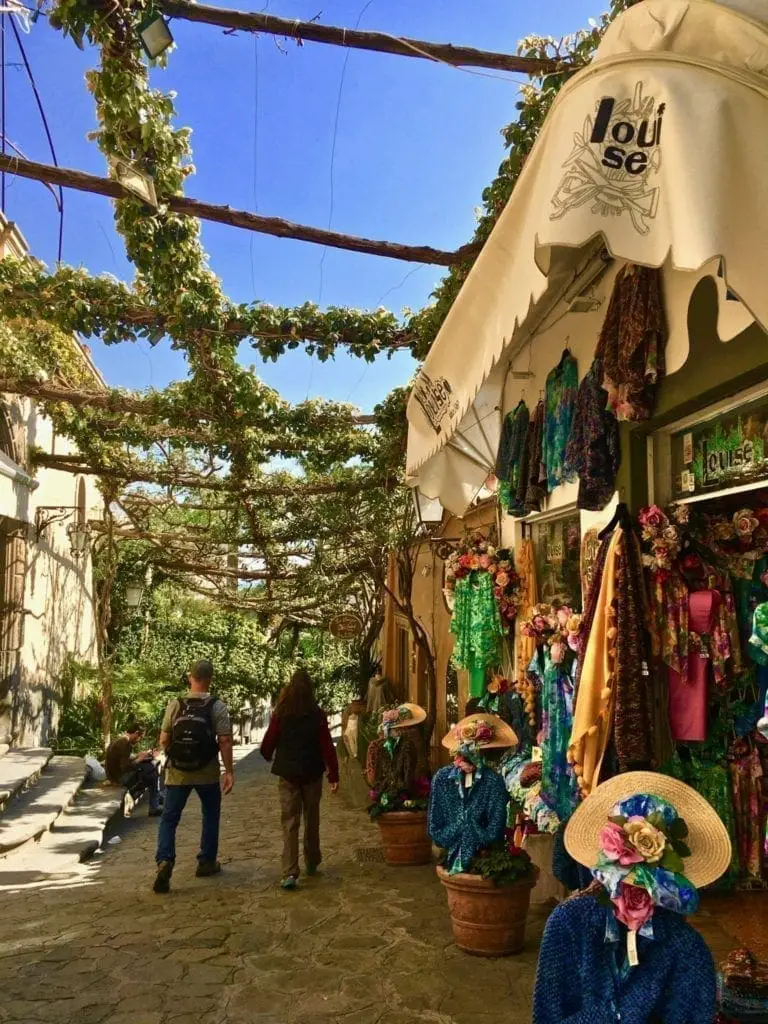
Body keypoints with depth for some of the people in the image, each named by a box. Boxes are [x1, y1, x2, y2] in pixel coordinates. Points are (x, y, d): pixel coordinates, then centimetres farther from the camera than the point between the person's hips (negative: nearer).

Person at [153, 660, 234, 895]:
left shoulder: (175, 705, -3)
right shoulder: (217, 707, -9)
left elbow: (163, 740, 0)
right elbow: (225, 741, -13)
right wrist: (229, 771, -7)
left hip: (177, 772, 1)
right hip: (207, 773, -1)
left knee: (169, 818, 8)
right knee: (211, 816, 19)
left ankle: (165, 861, -12)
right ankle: (207, 862, 25)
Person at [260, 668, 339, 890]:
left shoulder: (280, 714, -7)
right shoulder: (317, 715, -7)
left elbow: (268, 743, -1)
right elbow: (327, 746, -8)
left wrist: (269, 756, 22)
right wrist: (333, 775, -3)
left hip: (287, 774, -1)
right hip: (312, 773, 1)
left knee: (290, 822, 1)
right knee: (311, 820, 18)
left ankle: (290, 872, -10)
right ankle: (312, 863, 30)